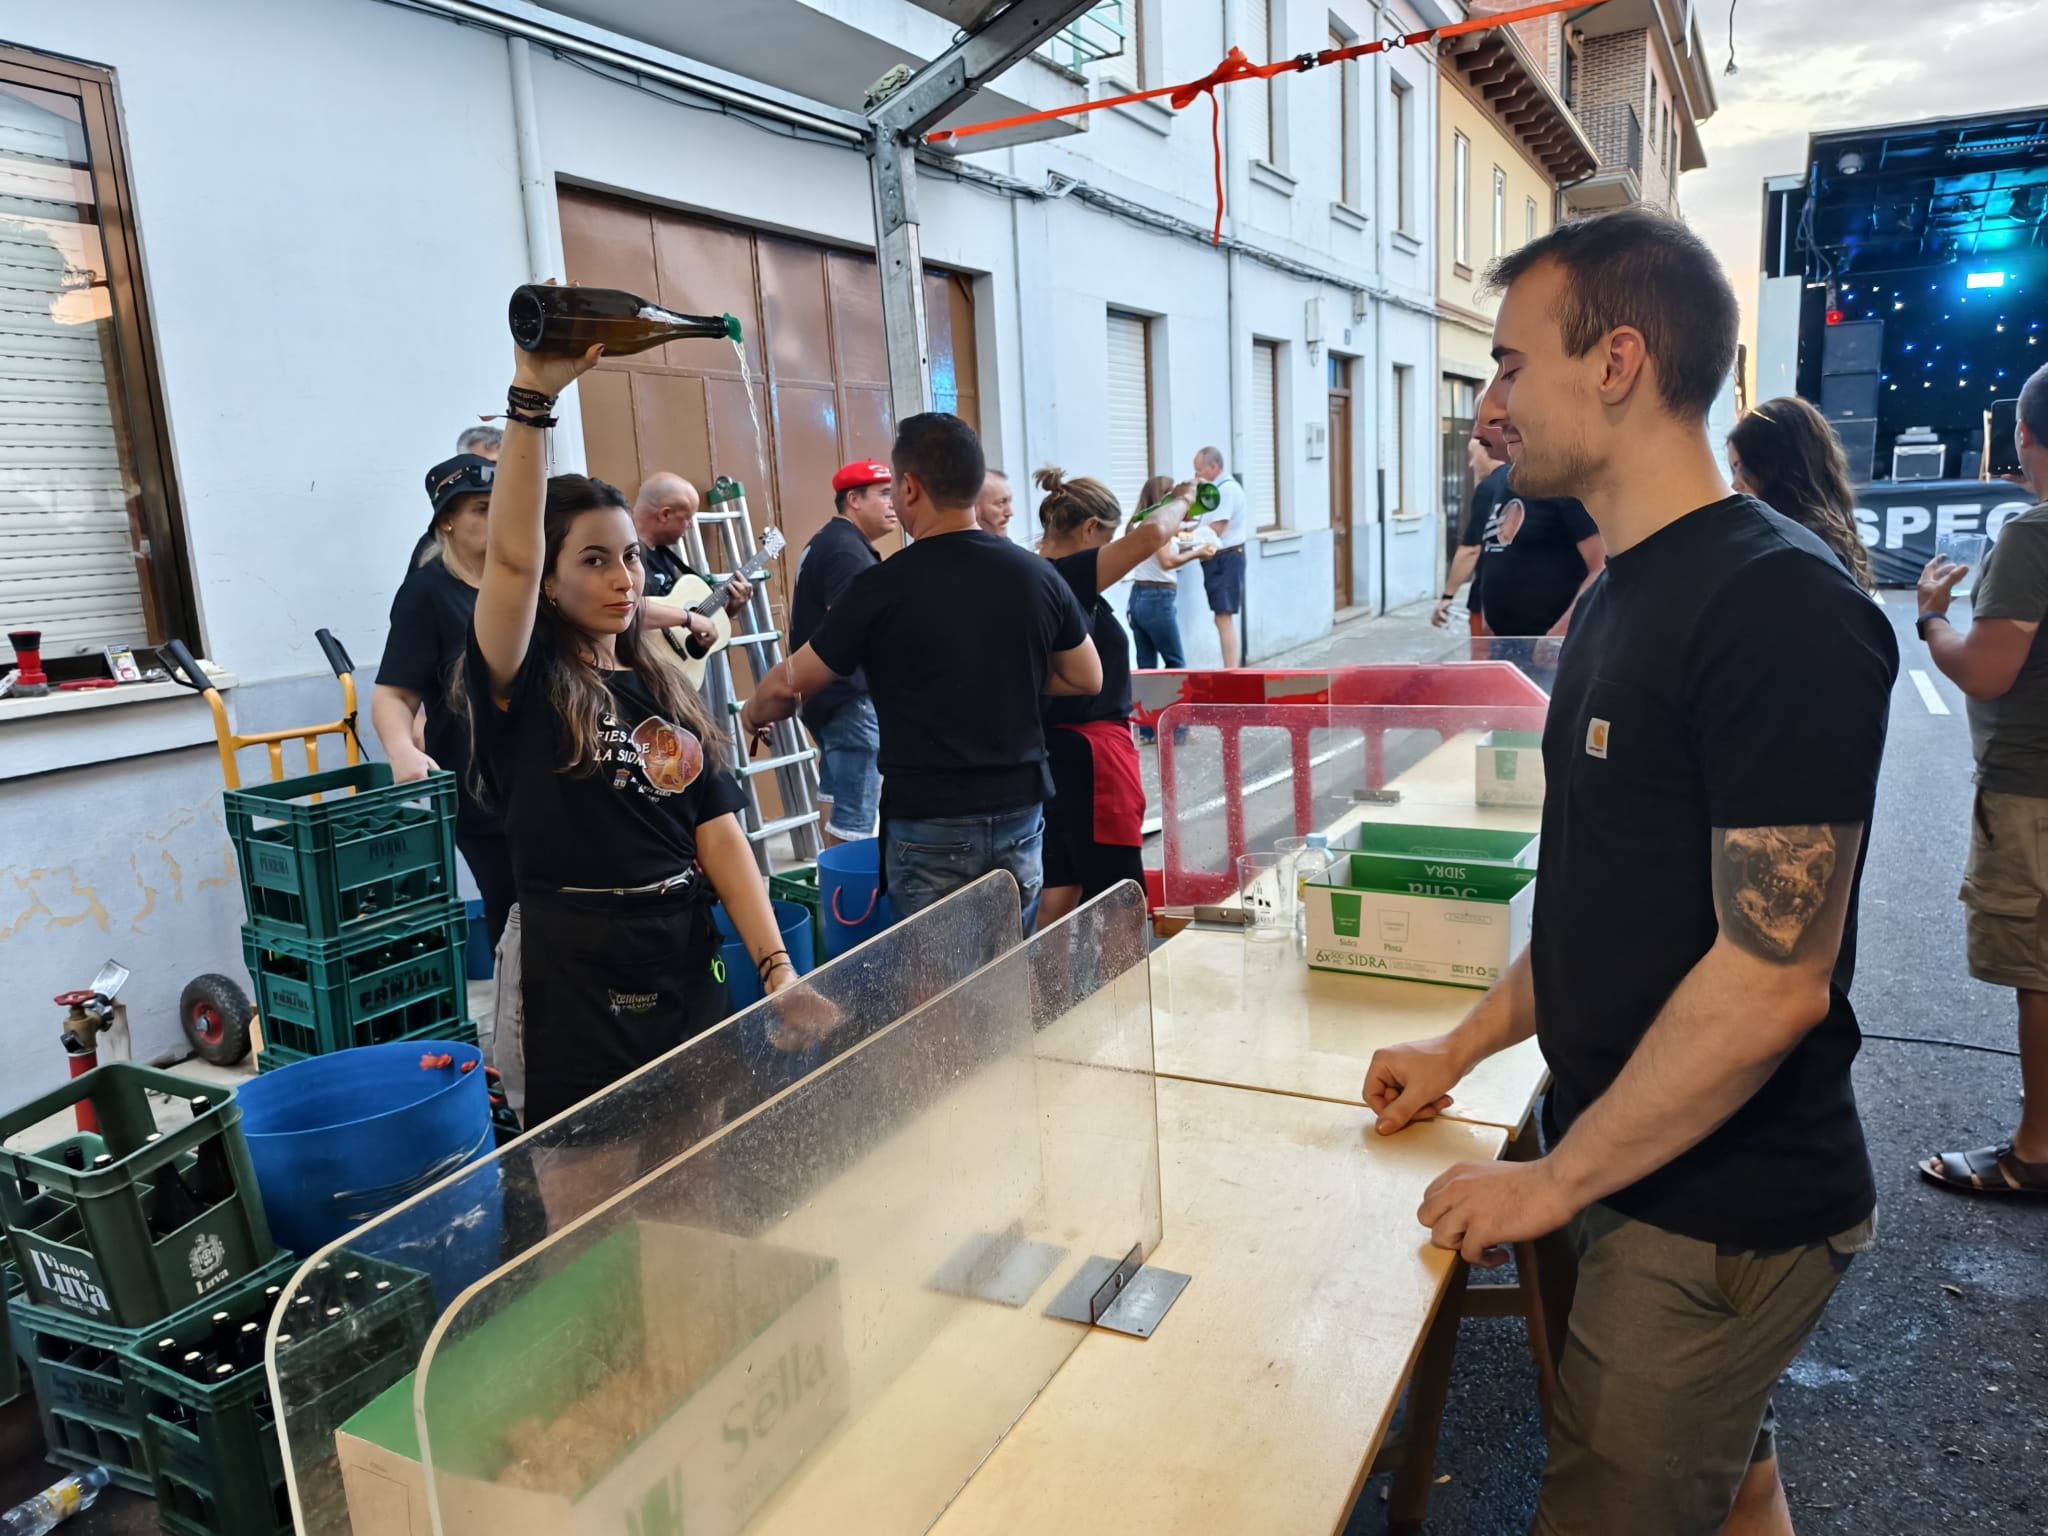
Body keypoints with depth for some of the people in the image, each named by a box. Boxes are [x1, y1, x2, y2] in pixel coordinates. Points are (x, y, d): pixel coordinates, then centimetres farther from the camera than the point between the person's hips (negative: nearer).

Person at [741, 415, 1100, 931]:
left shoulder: (885, 587, -13)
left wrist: (753, 715, 18)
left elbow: (789, 686, -3)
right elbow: (1087, 680, 12)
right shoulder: (1038, 575, -1)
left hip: (929, 827, -4)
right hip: (1020, 814, 4)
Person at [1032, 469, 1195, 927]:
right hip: (1091, 756, -10)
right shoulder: (1063, 579, -19)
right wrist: (1181, 499, -9)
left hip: (1056, 754, 10)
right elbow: (1152, 536, -26)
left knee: (1060, 893, 15)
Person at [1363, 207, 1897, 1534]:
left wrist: (1556, 1180, -17)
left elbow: (1772, 978, -25)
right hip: (1645, 1172, 8)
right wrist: (1464, 1049, 12)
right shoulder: (1626, 592, 9)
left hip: (1723, 1213, -8)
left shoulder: (1781, 606, -21)